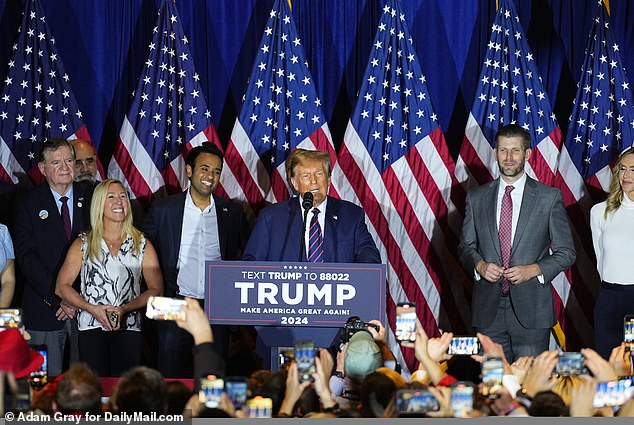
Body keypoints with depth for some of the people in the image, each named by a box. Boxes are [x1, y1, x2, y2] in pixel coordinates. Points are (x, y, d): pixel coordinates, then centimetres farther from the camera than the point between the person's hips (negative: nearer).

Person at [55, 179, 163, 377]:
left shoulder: (142, 244, 11)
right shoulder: (83, 244, 10)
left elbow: (156, 289, 7)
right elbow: (62, 286, 8)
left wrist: (125, 309, -7)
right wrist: (92, 309, -6)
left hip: (129, 328, 0)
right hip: (91, 328, 0)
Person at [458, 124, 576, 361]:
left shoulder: (549, 197, 3)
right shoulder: (476, 198, 10)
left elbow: (566, 252, 4)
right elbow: (466, 246, 14)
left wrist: (533, 269, -12)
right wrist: (480, 265, -8)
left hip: (531, 308, -2)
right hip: (488, 310, 2)